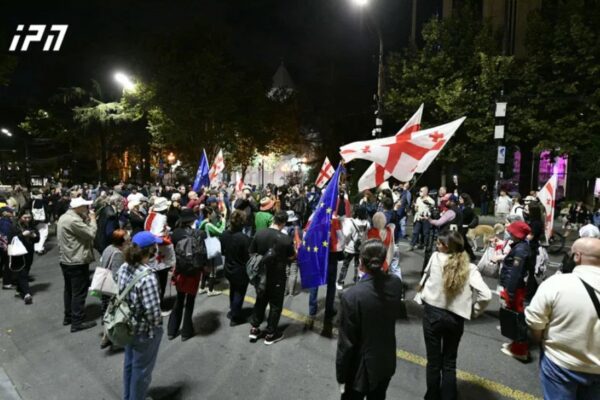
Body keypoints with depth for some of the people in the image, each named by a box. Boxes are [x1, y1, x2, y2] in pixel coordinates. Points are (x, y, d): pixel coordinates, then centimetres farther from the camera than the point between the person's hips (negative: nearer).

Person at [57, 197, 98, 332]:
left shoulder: (64, 217, 10)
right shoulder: (74, 220, -24)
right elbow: (91, 234, -22)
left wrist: (87, 219, 3)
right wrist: (92, 219, -10)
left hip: (66, 260, 10)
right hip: (77, 262, -10)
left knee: (69, 290, 19)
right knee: (79, 292, -2)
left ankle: (68, 317, 30)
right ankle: (77, 322, 4)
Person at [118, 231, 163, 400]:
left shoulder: (124, 268, -8)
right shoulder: (147, 277, -33)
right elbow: (153, 311, -30)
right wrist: (157, 324, -10)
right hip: (145, 331, -8)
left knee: (129, 363, 28)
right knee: (141, 369, 15)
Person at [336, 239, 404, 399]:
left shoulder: (351, 296, -31)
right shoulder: (396, 283, -15)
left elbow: (346, 343, -22)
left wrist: (341, 377, -6)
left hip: (361, 368, -4)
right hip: (386, 363, 5)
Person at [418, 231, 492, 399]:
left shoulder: (435, 257, -11)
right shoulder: (469, 268, -8)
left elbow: (425, 278, 1)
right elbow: (486, 295, -15)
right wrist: (473, 312, 0)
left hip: (432, 314, -1)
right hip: (456, 319, 1)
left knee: (433, 362, 14)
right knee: (449, 363, 19)